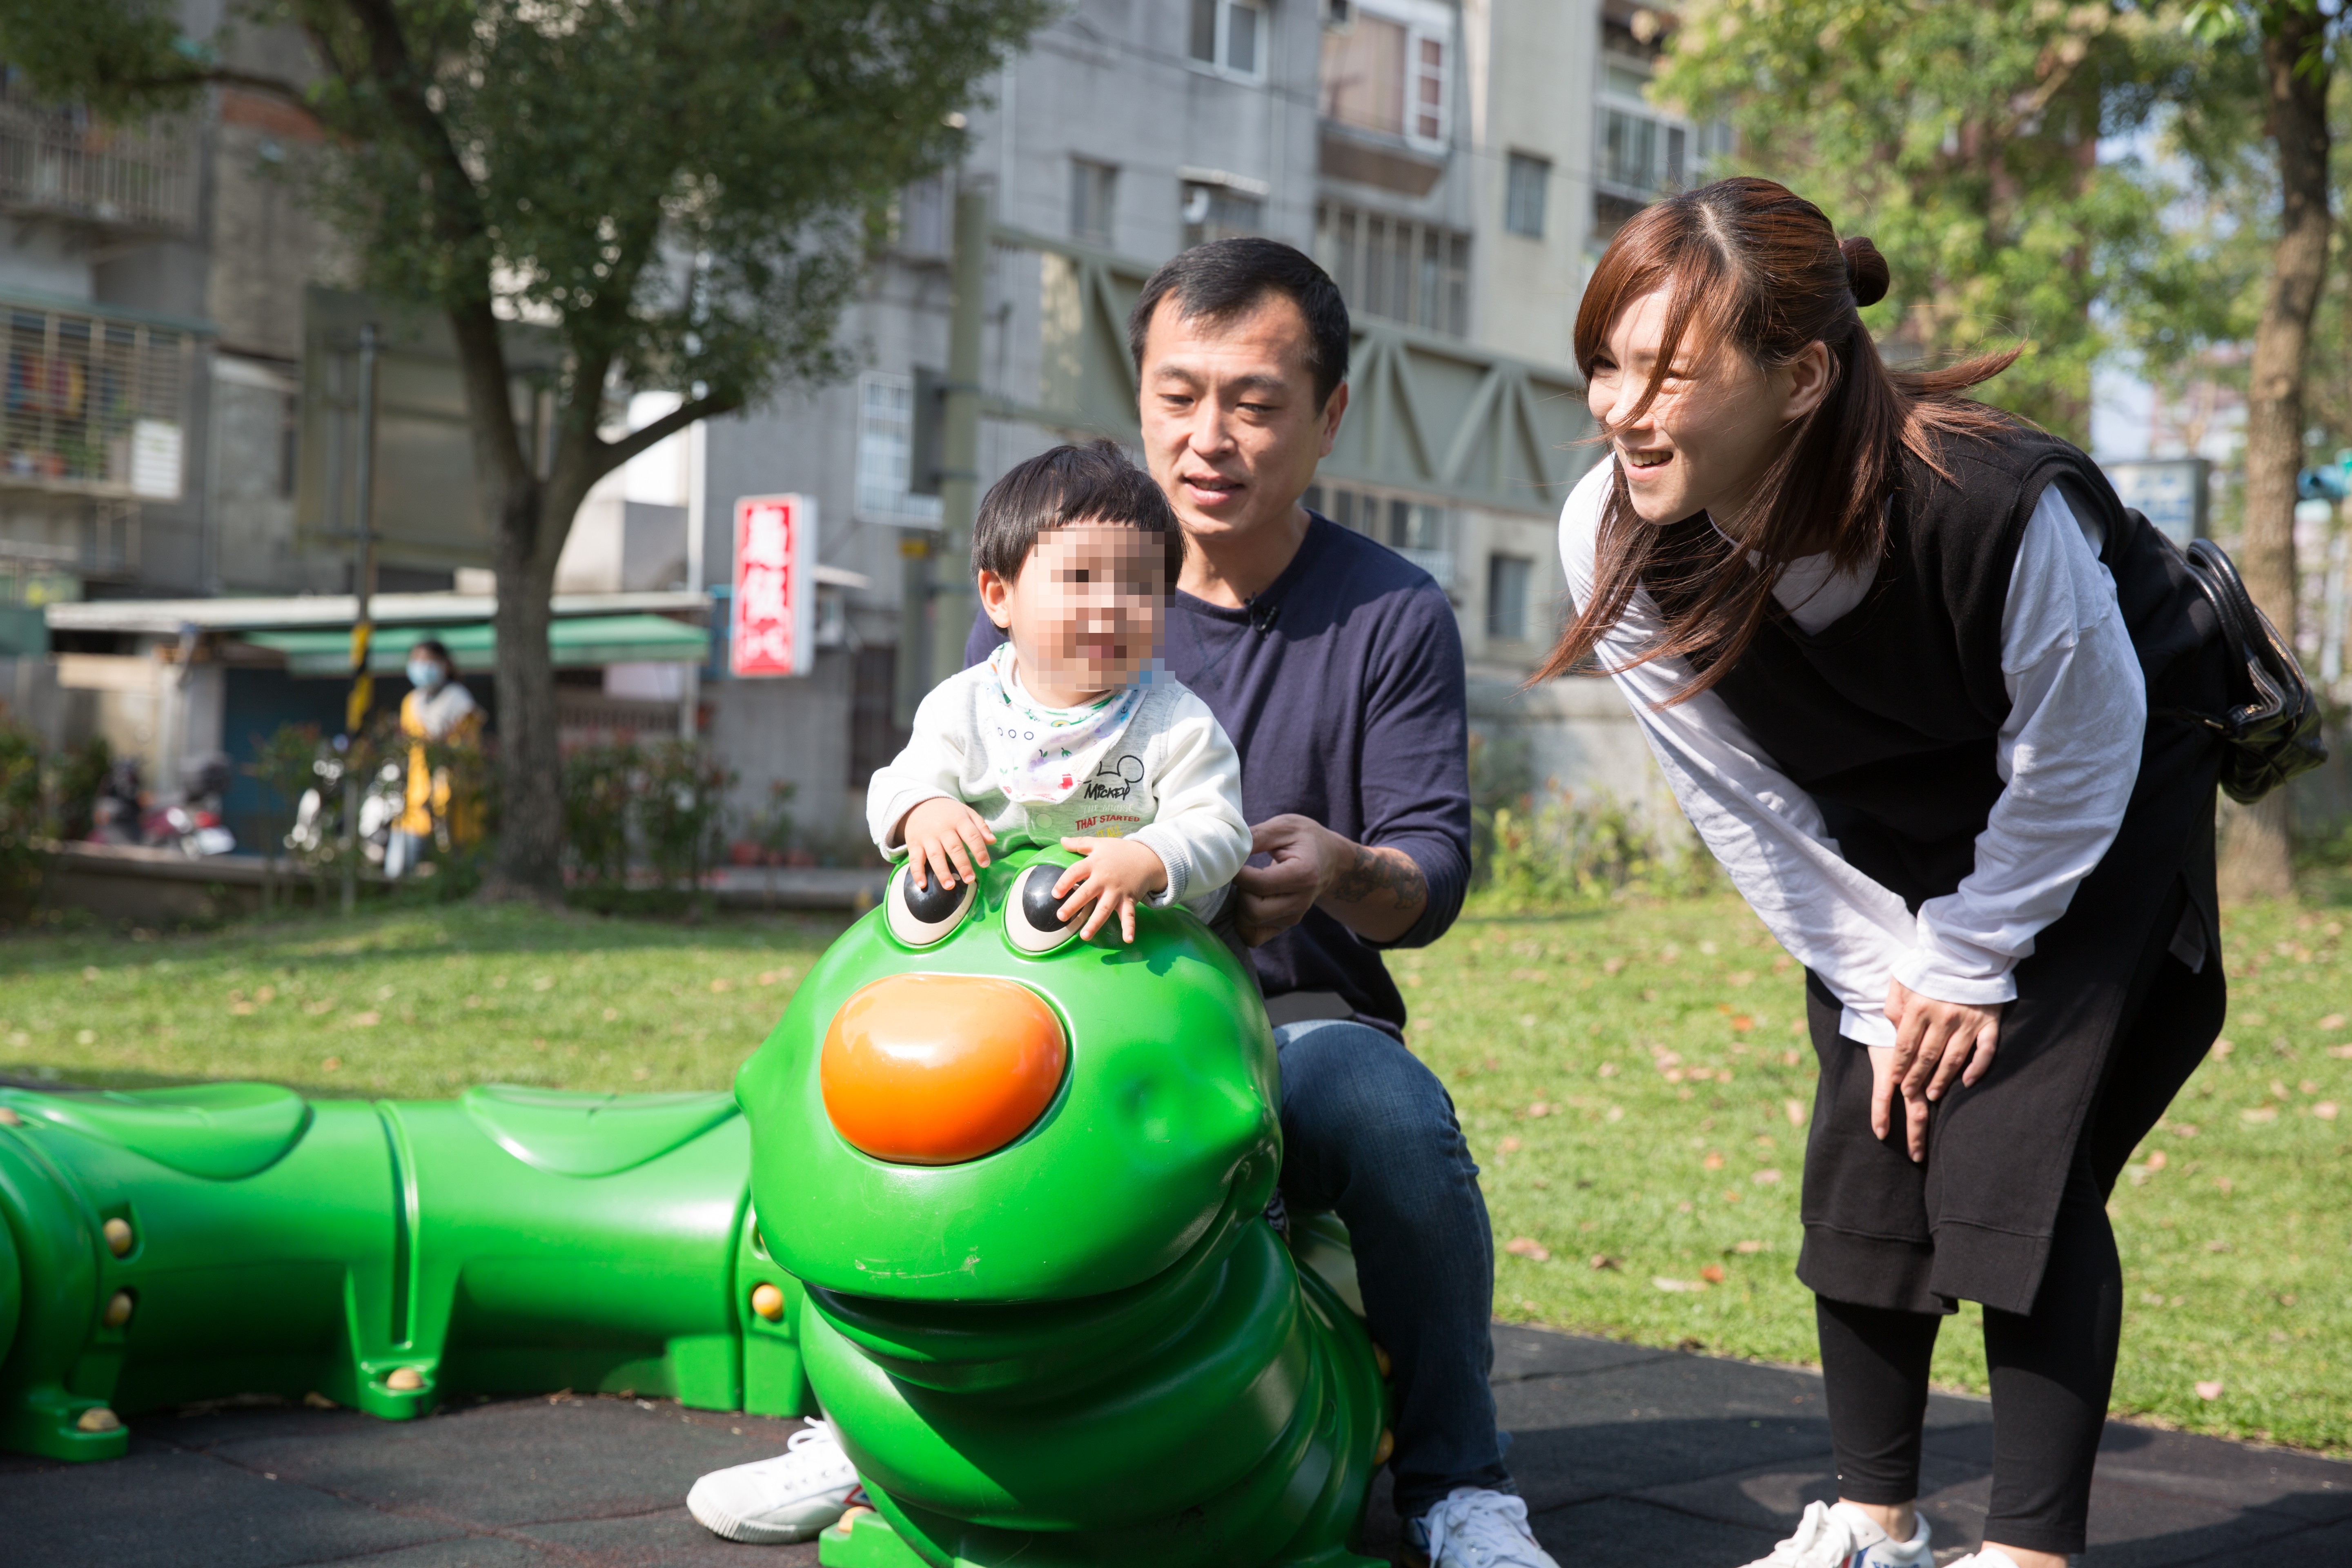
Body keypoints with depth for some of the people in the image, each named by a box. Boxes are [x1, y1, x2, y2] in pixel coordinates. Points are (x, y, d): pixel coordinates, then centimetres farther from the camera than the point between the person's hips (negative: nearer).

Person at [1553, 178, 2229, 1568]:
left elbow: (2078, 751, -20)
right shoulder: (1617, 540, -26)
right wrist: (1881, 987, -10)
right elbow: (1752, 806, -11)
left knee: (2014, 1149, -15)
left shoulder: (1999, 506, -39)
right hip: (1892, 823, 4)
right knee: (1869, 1143, -1)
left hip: (2108, 794, -4)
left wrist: (1969, 964, -13)